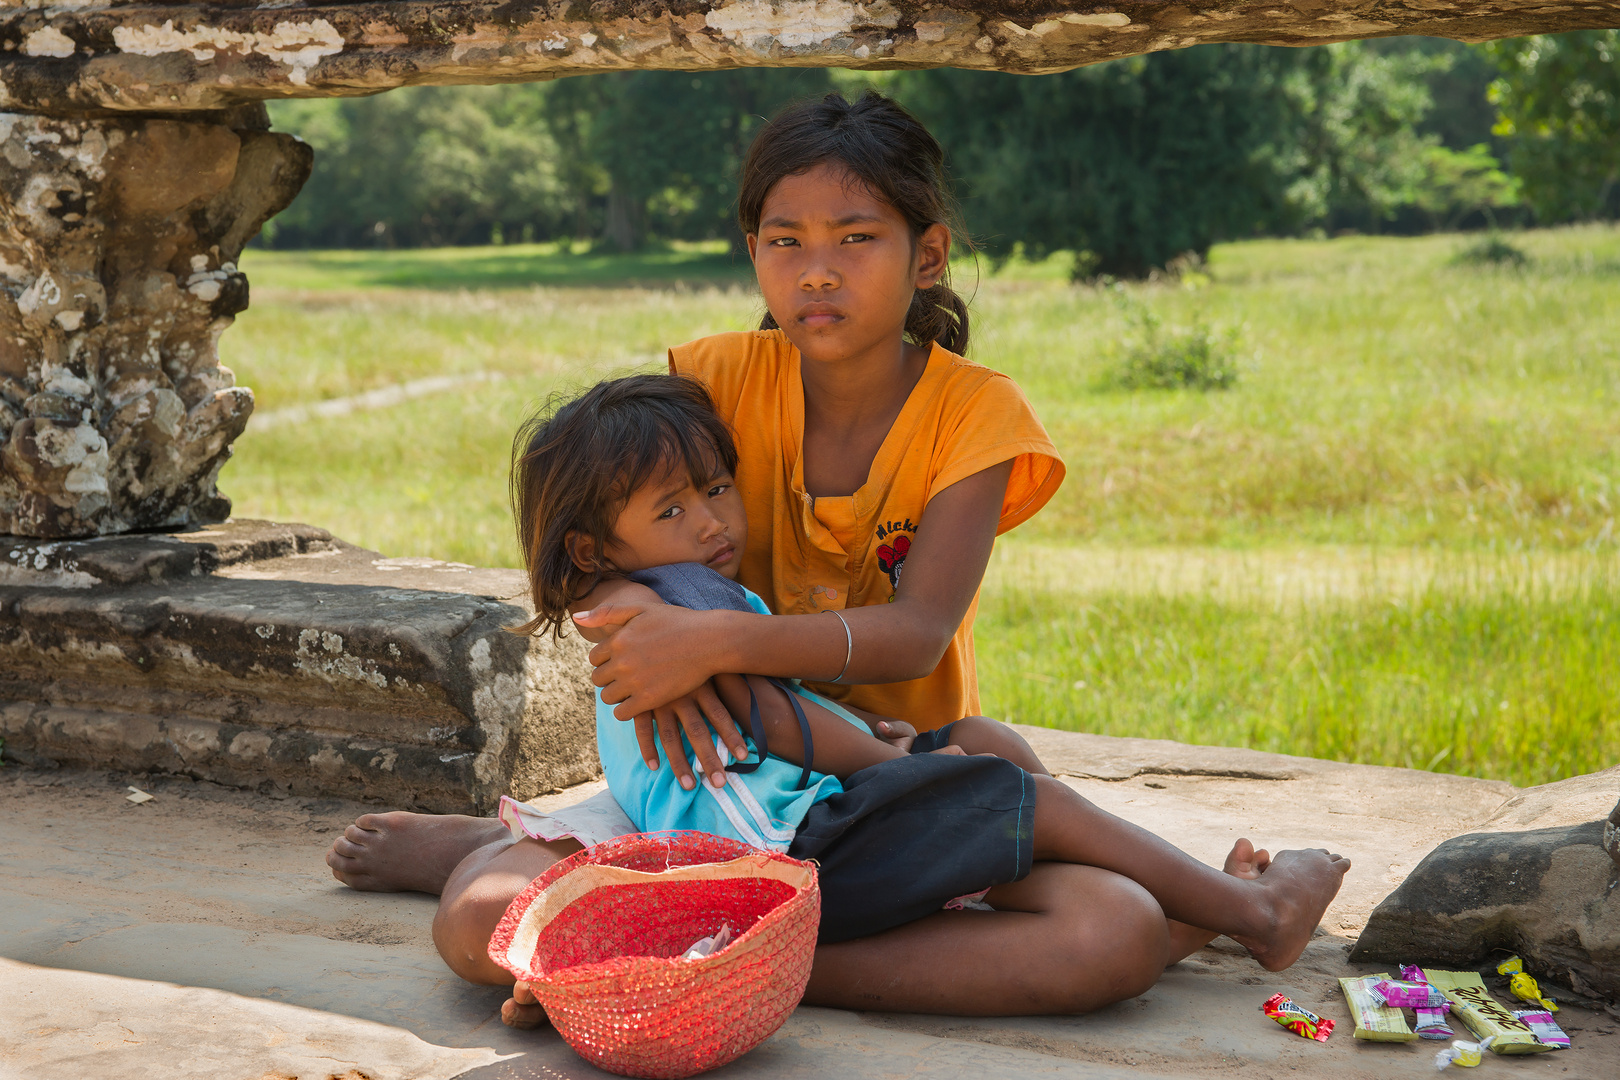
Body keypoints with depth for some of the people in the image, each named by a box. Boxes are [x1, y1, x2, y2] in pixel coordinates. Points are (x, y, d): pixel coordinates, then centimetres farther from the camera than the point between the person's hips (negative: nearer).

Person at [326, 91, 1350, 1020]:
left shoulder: (975, 412, -9)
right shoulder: (725, 377, -3)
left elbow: (916, 634, -20)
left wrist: (716, 640, -34)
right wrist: (635, 610, -28)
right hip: (734, 762, 0)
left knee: (1114, 940, -31)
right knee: (481, 926, -26)